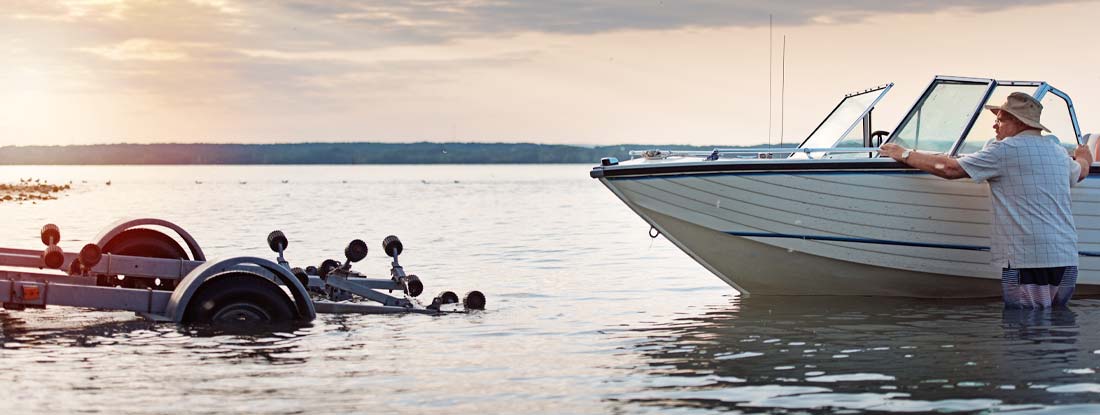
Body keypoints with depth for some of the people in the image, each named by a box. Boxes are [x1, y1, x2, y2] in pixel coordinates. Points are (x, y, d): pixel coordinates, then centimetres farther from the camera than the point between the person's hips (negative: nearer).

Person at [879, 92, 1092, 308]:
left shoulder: (1006, 149, -5)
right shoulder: (1058, 151, 18)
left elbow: (951, 169, -7)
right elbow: (1081, 171, 41)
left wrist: (905, 154, 4)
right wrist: (1084, 158, 66)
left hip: (1027, 260, -7)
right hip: (1067, 260, 7)